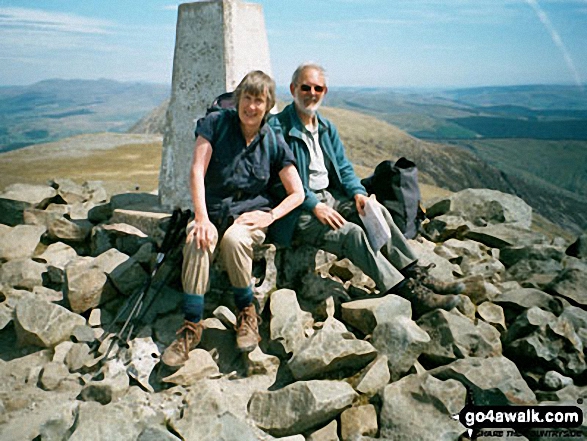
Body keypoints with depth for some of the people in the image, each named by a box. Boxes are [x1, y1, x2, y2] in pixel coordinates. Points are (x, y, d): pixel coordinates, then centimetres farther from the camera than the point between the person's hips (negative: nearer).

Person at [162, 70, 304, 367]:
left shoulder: (273, 142, 2)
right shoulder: (216, 123, 0)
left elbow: (297, 193, 2)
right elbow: (197, 171, -9)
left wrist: (269, 216, -15)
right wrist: (202, 218, -22)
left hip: (251, 210, 0)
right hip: (213, 208, 1)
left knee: (234, 239, -34)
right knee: (197, 243, -31)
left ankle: (247, 312, -12)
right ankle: (192, 325, -20)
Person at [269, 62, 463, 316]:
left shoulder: (326, 127, 14)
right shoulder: (278, 127, -10)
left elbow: (343, 167, 15)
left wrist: (357, 192, -6)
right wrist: (314, 206, -23)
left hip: (329, 195, 7)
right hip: (299, 209, -7)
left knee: (377, 210, -15)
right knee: (352, 233, -27)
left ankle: (415, 275, -12)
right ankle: (409, 294, -26)